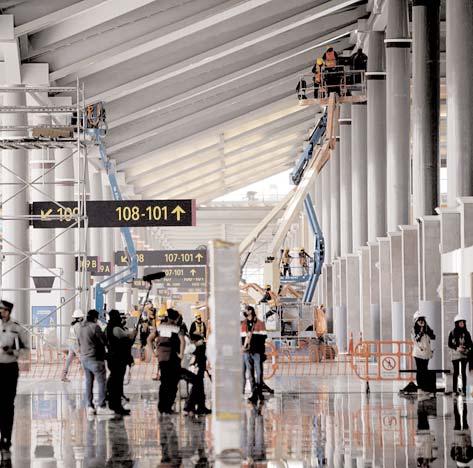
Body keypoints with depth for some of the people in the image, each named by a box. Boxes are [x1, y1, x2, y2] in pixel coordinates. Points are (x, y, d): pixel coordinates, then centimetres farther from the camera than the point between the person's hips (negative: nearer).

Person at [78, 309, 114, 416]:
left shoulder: (82, 328, 10)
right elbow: (104, 341, -10)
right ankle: (101, 406, -6)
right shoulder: (95, 327, -15)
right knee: (102, 382, -3)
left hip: (84, 358, 8)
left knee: (88, 383, 11)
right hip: (94, 359, -8)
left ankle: (89, 406, 10)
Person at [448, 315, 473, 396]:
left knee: (463, 372, -1)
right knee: (456, 372, 0)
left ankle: (464, 389, 0)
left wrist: (465, 347, -12)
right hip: (455, 355, -1)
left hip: (464, 355, 1)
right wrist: (457, 348, -14)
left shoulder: (466, 333, 7)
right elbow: (450, 344, 1)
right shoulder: (452, 333, 1)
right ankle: (455, 390, 4)